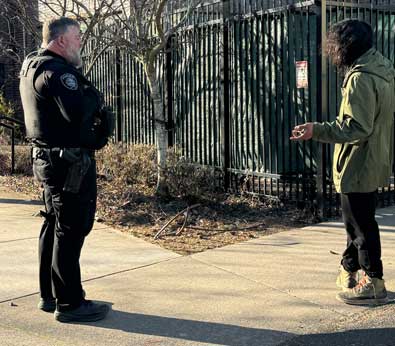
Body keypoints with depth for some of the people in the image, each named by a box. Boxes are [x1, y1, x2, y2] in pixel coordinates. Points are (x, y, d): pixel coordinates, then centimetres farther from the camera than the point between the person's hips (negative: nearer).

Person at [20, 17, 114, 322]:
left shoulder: (32, 67, 15)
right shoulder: (57, 70, -17)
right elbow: (79, 111, -29)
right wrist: (94, 95, -9)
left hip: (49, 159, 11)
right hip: (70, 162, -11)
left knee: (54, 226, 16)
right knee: (71, 230, -5)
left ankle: (49, 295, 25)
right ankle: (69, 303, 1)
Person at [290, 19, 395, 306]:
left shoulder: (361, 78, -21)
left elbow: (356, 128, -26)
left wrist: (317, 130, -26)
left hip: (358, 166, -10)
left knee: (361, 224, 1)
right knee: (357, 220, 19)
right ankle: (348, 272, 32)